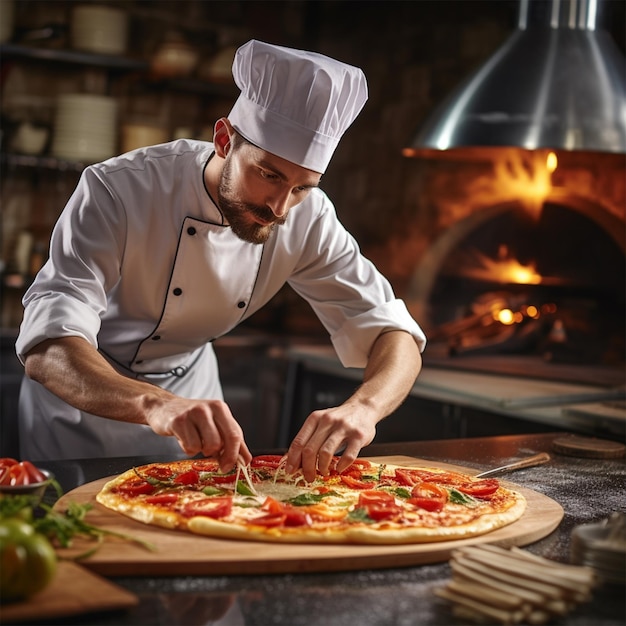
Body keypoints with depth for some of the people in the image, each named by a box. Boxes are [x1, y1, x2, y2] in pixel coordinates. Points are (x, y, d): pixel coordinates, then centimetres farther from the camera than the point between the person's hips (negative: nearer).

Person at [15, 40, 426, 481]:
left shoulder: (308, 217, -20)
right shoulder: (117, 190, -33)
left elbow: (394, 334, -21)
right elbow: (48, 350, -43)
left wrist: (363, 408, -44)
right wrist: (155, 404, -63)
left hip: (190, 379, 3)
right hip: (83, 388, -3)